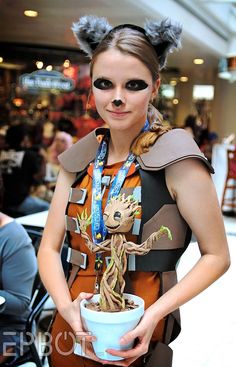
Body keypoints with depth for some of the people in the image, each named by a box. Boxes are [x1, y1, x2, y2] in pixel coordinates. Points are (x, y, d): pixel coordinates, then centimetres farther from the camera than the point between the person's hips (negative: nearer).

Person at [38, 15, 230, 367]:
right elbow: (50, 248, 1)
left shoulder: (176, 159, -14)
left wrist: (155, 313, -20)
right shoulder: (78, 159, -1)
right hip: (74, 332, 4)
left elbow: (216, 256, -10)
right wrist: (66, 307, -15)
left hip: (137, 339, -4)